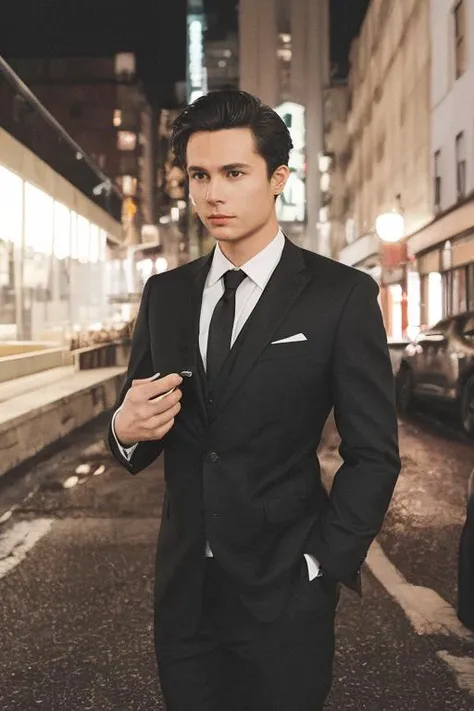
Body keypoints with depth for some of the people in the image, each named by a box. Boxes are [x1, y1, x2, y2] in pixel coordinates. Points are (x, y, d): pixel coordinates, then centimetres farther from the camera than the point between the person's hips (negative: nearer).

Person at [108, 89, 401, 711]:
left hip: (283, 592, -4)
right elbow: (136, 422, 10)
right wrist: (127, 429, -12)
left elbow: (374, 454, -6)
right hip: (183, 587, 4)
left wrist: (324, 568, -12)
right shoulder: (165, 294, 5)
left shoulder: (342, 295, -8)